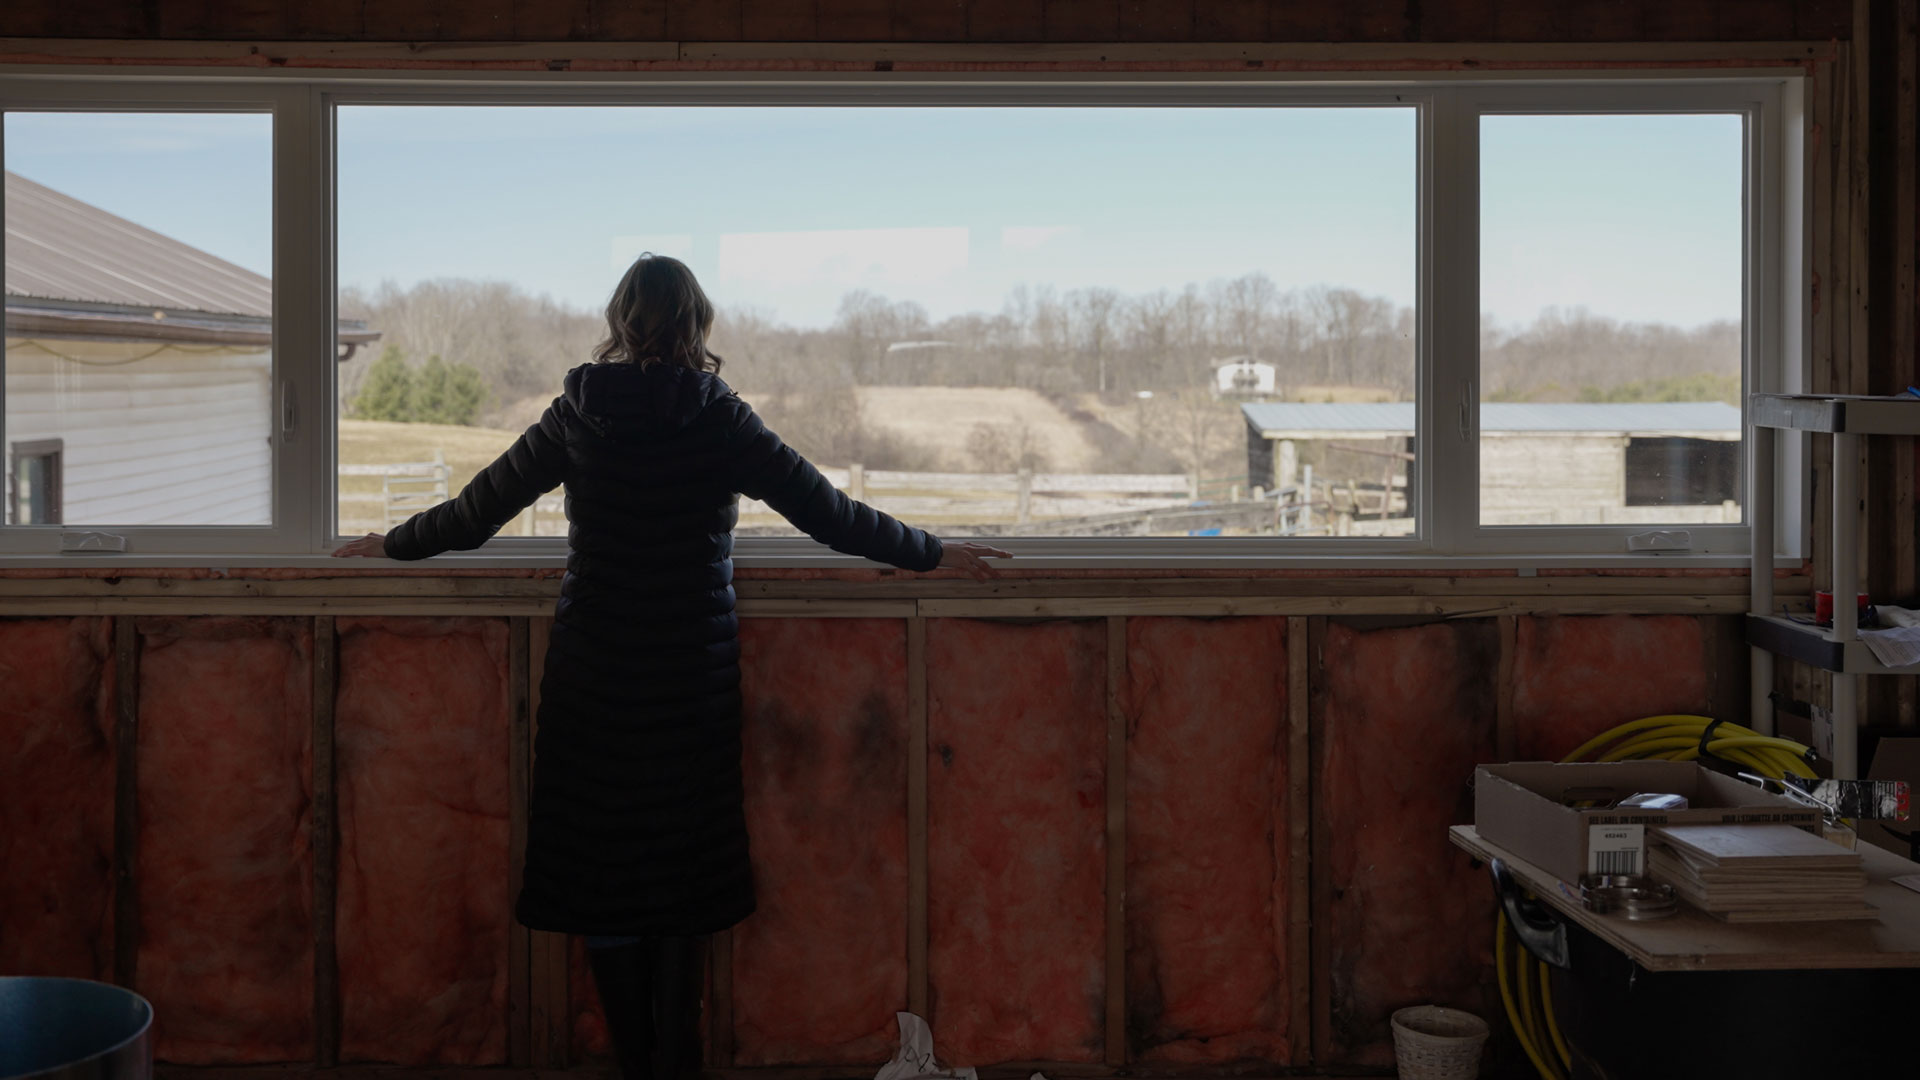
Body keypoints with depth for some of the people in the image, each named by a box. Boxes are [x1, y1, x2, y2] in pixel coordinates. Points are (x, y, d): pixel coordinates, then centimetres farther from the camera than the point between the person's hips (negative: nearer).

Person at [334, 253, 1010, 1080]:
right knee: (683, 856, 9)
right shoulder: (721, 420, -6)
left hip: (593, 670, 1)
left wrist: (392, 544, 22)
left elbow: (477, 509, 5)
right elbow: (830, 514, -3)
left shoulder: (577, 415, -3)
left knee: (600, 854, 10)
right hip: (694, 667, 0)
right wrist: (932, 554, 9)